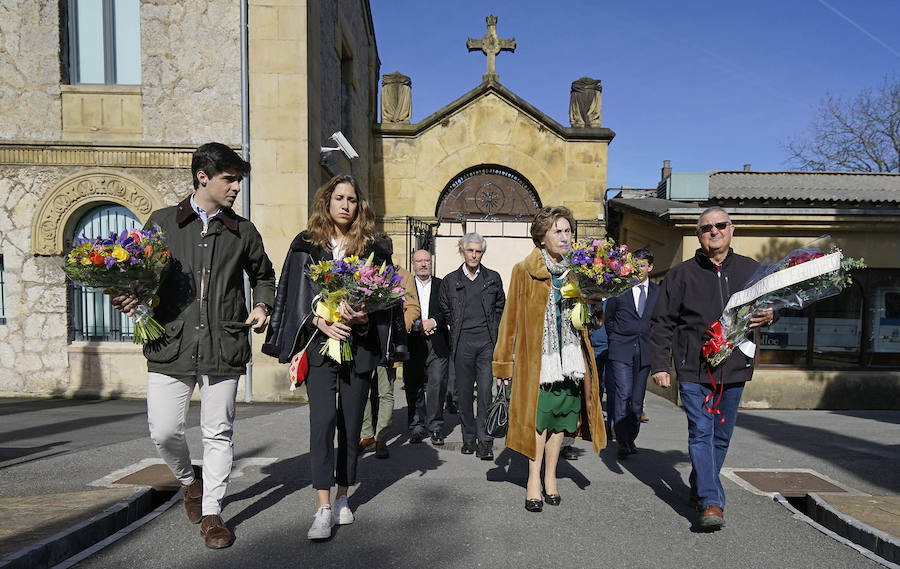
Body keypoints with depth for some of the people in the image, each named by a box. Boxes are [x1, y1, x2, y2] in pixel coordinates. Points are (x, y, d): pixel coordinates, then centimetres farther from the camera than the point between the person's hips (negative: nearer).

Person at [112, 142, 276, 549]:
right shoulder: (161, 222, 8)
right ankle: (189, 480, 34)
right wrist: (131, 298, -6)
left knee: (218, 433, 6)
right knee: (164, 431, 2)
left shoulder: (243, 232, 11)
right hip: (171, 344, 0)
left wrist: (262, 305, 5)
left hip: (224, 347, 1)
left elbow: (263, 275, 23)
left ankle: (211, 512, 23)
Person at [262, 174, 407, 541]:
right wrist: (320, 322, -14)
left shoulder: (373, 248, 7)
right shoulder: (306, 245, 7)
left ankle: (342, 498, 24)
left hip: (360, 345, 1)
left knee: (351, 424, 8)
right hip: (320, 343, -1)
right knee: (322, 420, -10)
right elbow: (297, 294, 2)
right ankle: (323, 509, -3)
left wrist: (362, 317, -15)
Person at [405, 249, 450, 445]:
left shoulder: (441, 285, 11)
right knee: (414, 386, 5)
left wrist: (434, 321, -14)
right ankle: (417, 427, 17)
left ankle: (435, 427, 8)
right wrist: (416, 324, -15)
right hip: (413, 343, 0)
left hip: (437, 343, 0)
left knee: (437, 384, -3)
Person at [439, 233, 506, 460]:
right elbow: (445, 311, 17)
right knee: (464, 392, 6)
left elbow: (500, 307, 18)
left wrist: (492, 330, 10)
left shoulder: (493, 278, 10)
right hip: (462, 343, 1)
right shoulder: (450, 281, 8)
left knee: (486, 391, -7)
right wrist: (459, 329, 12)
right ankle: (469, 438, 18)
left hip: (487, 341, -1)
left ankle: (485, 442, 0)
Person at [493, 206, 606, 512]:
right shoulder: (524, 270, -2)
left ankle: (550, 476, 28)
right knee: (538, 417, -2)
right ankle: (534, 479, 14)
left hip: (568, 357, 4)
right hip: (536, 357, -4)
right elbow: (512, 317, -1)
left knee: (559, 418, 11)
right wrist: (504, 360, -2)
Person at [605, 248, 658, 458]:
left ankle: (631, 438, 22)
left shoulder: (658, 292, 9)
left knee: (637, 398, 7)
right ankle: (622, 442, -5)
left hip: (645, 352, 2)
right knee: (623, 394, -11)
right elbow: (608, 318, 10)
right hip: (621, 351, -2)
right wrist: (616, 340, 6)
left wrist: (653, 343, 5)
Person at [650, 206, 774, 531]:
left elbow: (771, 303, 24)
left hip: (734, 369, 3)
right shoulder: (681, 274, 2)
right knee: (701, 433, -8)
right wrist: (659, 364, -5)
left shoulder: (750, 270, 10)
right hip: (693, 370, -3)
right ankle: (711, 502, -3)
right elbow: (662, 322, 2)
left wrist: (770, 316, -2)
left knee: (721, 436, 12)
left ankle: (700, 488, 30)